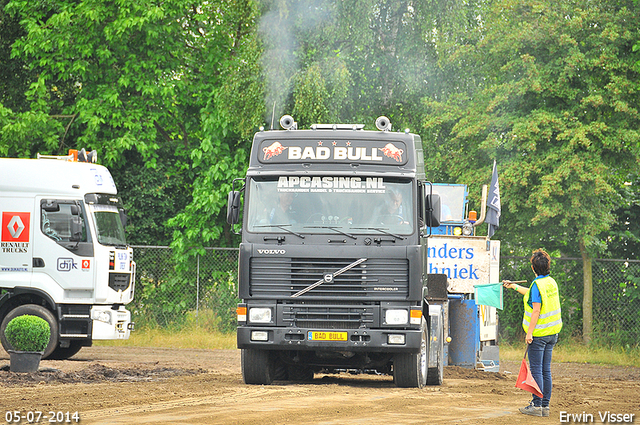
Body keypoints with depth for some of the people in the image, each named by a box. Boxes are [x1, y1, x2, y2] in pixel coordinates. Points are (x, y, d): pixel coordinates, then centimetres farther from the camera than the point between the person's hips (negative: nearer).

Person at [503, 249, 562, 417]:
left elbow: (536, 310, -20)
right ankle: (545, 406, 11)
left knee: (536, 370, -3)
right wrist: (514, 287, 40)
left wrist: (530, 332, -17)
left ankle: (537, 405, -4)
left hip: (539, 333, -8)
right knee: (546, 370, 10)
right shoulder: (551, 282, 10)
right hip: (552, 332, 8)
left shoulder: (537, 285, -16)